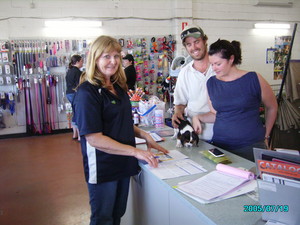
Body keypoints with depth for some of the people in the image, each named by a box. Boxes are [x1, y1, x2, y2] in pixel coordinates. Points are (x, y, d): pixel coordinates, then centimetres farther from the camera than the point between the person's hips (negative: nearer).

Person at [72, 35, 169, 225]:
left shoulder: (118, 87, 6)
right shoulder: (88, 92, -18)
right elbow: (94, 138, -24)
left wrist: (144, 135, 1)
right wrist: (135, 151, -23)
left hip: (123, 164, 7)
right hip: (103, 168, -7)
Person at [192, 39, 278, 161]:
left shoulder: (253, 79, -6)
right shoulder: (211, 83, 4)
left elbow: (272, 107, 7)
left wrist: (265, 136, 10)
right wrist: (198, 117, -5)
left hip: (251, 146, -2)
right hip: (220, 145, 3)